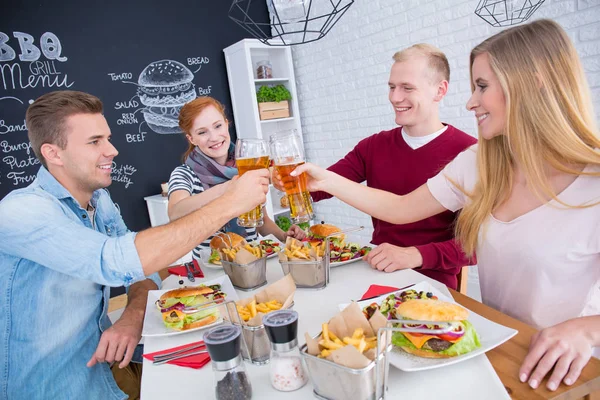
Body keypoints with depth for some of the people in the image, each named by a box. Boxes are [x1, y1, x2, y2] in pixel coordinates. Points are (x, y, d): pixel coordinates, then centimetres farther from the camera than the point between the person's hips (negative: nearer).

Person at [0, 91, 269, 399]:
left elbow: (143, 263, 2)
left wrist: (133, 316, -20)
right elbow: (120, 263, -39)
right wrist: (228, 204, -35)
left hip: (104, 362, 6)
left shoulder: (100, 200, 1)